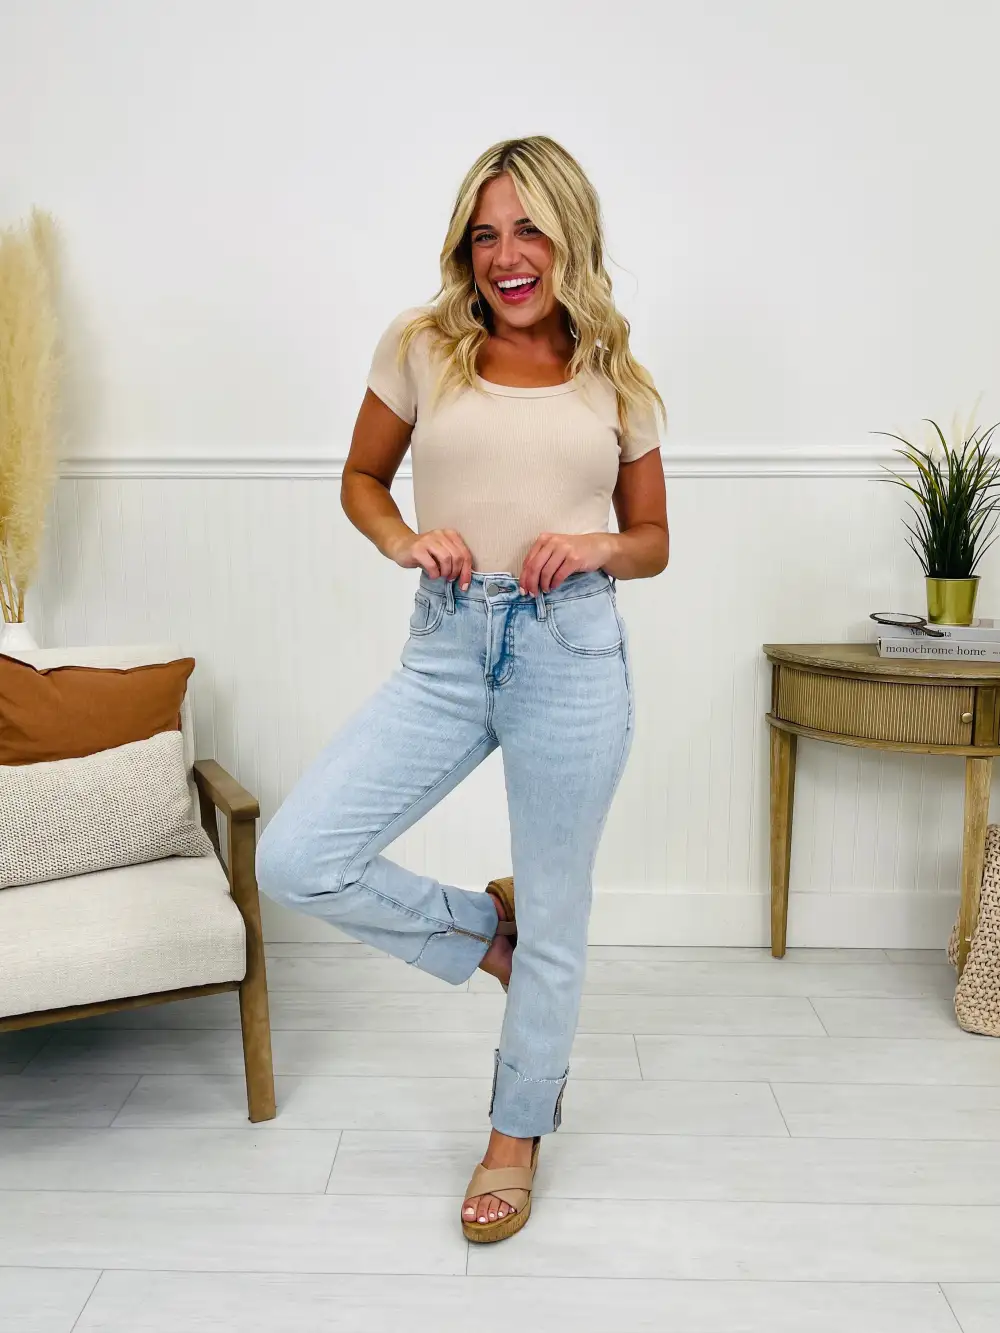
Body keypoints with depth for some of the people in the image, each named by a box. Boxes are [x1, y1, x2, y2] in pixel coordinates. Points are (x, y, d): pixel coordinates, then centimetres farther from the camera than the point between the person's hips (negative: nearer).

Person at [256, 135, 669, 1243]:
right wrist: (403, 540, -5)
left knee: (554, 922, 8)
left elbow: (654, 541, 13)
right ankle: (483, 933, 18)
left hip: (572, 653, -1)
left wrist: (601, 545, -10)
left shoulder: (615, 378, 8)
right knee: (293, 862, -10)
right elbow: (361, 478, 17)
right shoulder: (419, 346, 7)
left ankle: (517, 1133, 35)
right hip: (445, 649, 1)